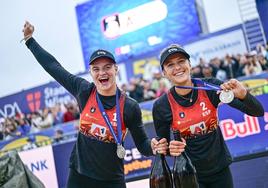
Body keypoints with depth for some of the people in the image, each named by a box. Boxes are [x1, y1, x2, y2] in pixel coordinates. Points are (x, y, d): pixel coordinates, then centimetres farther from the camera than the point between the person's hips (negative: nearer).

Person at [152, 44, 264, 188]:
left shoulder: (209, 86, -14)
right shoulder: (161, 106, -15)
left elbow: (257, 112, -12)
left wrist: (243, 95, -32)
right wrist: (171, 148, -24)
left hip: (220, 168, 2)